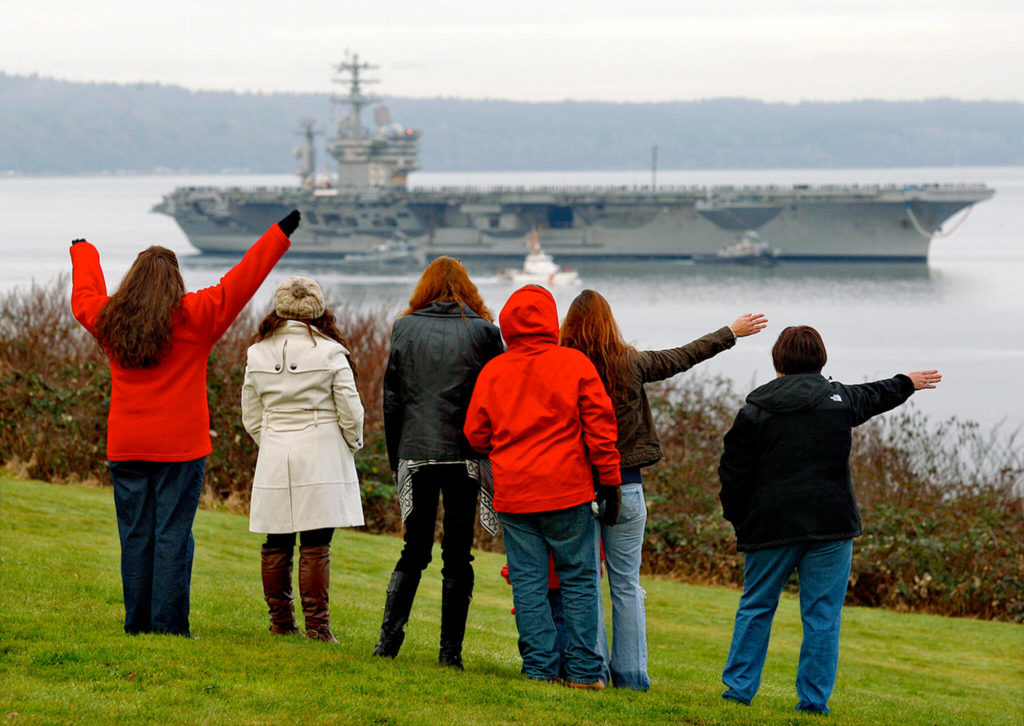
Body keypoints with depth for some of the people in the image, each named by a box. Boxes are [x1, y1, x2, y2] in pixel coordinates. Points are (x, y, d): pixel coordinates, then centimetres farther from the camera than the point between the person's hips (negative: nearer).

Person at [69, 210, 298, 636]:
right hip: (180, 445, -4)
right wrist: (281, 234, 3)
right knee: (173, 534, -2)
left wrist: (84, 251, 47)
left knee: (135, 534, 9)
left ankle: (137, 622, 11)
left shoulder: (108, 321, 5)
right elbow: (239, 284, -4)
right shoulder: (193, 317, -7)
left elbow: (85, 296, 26)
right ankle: (168, 623, -4)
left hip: (126, 448, 4)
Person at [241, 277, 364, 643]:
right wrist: (352, 444, 13)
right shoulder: (329, 353, -9)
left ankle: (280, 620, 16)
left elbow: (251, 417, 9)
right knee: (316, 546, -2)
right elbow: (350, 411, -6)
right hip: (321, 455, -3)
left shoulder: (258, 354, 3)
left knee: (276, 544, 11)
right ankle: (316, 623, -3)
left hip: (274, 459, 3)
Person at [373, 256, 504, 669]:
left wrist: (395, 457, 12)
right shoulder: (483, 332, 1)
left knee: (414, 550, 13)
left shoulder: (405, 329, 4)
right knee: (457, 556, 5)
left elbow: (391, 398, 6)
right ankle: (451, 651, 3)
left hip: (416, 452, 1)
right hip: (464, 454, -1)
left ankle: (389, 636, 2)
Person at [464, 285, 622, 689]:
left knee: (528, 580, 6)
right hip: (568, 489, -2)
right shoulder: (574, 365, -5)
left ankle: (540, 667, 4)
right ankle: (583, 670, 5)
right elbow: (600, 427, -5)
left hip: (513, 491, 2)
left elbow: (476, 435, 9)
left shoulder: (493, 372, 2)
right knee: (579, 579, 5)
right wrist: (610, 483, 1)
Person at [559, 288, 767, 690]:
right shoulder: (630, 364, -3)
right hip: (624, 487, 1)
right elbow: (682, 357, 10)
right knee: (626, 584, 9)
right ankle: (630, 674, 10)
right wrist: (732, 332, 24)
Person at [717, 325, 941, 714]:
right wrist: (908, 382, 50)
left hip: (771, 525, 0)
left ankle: (739, 685, 11)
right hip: (829, 524, 0)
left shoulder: (754, 410, 0)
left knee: (756, 606, 12)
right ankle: (813, 699, 1)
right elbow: (876, 395, 29)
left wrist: (739, 522, 12)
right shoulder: (839, 398, 6)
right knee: (822, 615, 3)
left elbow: (733, 473, 0)